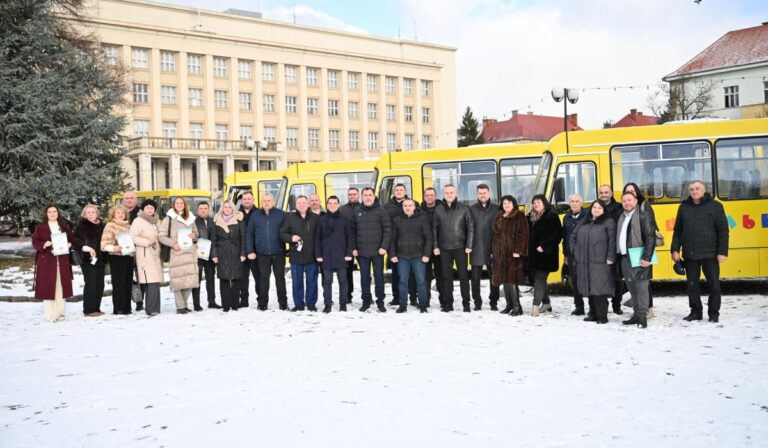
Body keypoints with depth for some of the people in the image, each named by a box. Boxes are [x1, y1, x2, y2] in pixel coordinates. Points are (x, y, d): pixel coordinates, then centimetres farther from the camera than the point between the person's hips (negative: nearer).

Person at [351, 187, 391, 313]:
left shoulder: (381, 211, 0)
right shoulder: (357, 213, 10)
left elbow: (387, 230, -5)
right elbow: (353, 231, 10)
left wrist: (384, 246, -12)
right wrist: (354, 248, 2)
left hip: (377, 251, -3)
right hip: (362, 252, 3)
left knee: (379, 276, 2)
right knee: (364, 277, 7)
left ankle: (380, 301, 10)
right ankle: (366, 301, 15)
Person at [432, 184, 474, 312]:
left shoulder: (463, 208, 1)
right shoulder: (438, 210, 7)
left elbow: (470, 227, -1)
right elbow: (434, 229, 8)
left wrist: (469, 245, -6)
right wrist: (435, 246, 1)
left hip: (460, 247, -2)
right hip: (444, 248, 2)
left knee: (463, 275, 0)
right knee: (446, 276, 6)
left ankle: (466, 303, 7)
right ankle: (448, 303, 12)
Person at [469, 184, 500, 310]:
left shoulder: (497, 209, 4)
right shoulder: (472, 209, 5)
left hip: (492, 248, 0)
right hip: (476, 249, 0)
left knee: (494, 277, 6)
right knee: (475, 277, 3)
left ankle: (494, 302, 17)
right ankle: (477, 302, 14)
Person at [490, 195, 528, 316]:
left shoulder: (519, 217, -4)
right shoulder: (499, 217, 16)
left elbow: (522, 235, -11)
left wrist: (517, 251, -18)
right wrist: (493, 251, 13)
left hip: (512, 253, -7)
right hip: (500, 254, 7)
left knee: (511, 279, -11)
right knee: (504, 279, 8)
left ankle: (517, 307, -7)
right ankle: (509, 305, 17)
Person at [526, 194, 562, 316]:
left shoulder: (552, 216, -8)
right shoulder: (530, 217, 13)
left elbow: (557, 234, -14)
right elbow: (527, 234, 20)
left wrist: (544, 246, -18)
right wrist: (527, 248, 7)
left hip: (545, 254, -7)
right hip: (532, 254, 7)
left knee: (540, 279, -10)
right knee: (537, 278, 13)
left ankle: (536, 305, -10)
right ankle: (546, 303, 26)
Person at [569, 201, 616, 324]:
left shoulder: (608, 222, -1)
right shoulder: (584, 223, 18)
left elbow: (612, 241, -9)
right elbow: (573, 236, 25)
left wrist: (610, 258, -16)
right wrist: (574, 251, 14)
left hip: (600, 263, -6)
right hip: (584, 263, 6)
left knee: (600, 290, -10)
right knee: (589, 290, 10)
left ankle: (602, 316, -3)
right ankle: (594, 314, 20)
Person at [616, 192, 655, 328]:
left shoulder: (643, 216, -6)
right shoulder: (622, 218, 16)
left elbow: (650, 238, -12)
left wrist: (646, 258, -18)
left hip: (638, 258, -7)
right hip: (625, 258, 7)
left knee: (641, 288, -6)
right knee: (632, 288, 12)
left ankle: (643, 316, -3)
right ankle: (636, 314, 20)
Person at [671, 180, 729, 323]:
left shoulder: (714, 206, -1)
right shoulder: (684, 207, 9)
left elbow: (723, 230, -4)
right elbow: (677, 230, 12)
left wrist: (722, 252, -10)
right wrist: (675, 249, 4)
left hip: (709, 253, -3)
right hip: (690, 254, 3)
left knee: (714, 284, 2)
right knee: (692, 284, 7)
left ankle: (714, 313, 13)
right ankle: (696, 311, 18)